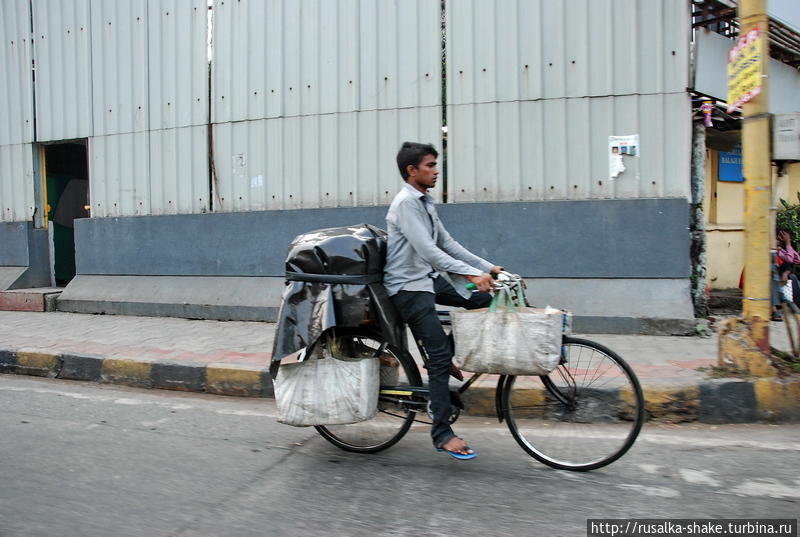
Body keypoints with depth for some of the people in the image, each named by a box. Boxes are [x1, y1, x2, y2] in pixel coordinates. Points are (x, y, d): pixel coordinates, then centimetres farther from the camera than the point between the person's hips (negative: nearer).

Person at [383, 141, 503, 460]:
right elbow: (428, 251, -27)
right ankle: (442, 434, -2)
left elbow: (447, 243, 12)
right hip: (408, 286, -9)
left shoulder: (426, 203, 12)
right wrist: (472, 274, -33)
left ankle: (449, 356, 16)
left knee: (483, 300, 3)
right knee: (439, 356, -10)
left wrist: (488, 267, 5)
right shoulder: (406, 203, -17)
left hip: (429, 278, 9)